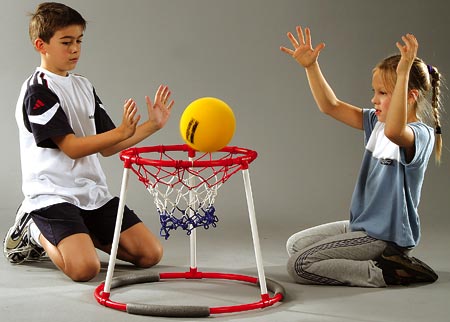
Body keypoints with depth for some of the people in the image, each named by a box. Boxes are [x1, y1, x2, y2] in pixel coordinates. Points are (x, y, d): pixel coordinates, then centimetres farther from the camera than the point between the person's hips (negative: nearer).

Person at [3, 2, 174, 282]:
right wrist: (122, 132, -26)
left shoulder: (84, 87, 13)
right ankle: (35, 231, 3)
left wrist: (153, 125, 3)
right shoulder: (38, 91, -10)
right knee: (85, 268, -27)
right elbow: (72, 148, -17)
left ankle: (83, 233, 16)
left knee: (151, 253, -2)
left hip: (94, 194, 7)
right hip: (53, 195, -7)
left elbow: (106, 148, 12)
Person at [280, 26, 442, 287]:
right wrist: (311, 66, -3)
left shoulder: (420, 134, -22)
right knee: (294, 244, 20)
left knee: (299, 266, -13)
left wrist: (403, 74, -50)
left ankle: (384, 273, -8)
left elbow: (394, 131, -47)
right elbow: (331, 106, 7)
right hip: (361, 226, 9)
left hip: (386, 236, -9)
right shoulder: (378, 121, 3)